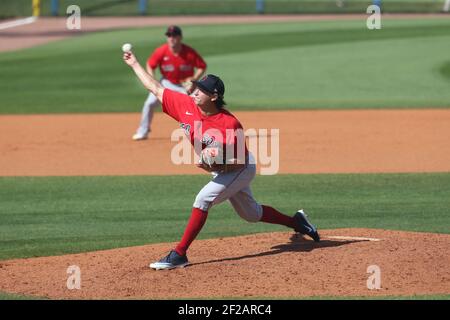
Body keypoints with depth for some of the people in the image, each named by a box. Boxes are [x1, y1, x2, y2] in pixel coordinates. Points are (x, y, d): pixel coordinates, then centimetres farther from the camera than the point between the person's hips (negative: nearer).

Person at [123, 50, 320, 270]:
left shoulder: (230, 124, -32)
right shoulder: (186, 105, -16)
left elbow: (242, 160, -25)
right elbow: (155, 88, -8)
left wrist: (217, 166, -38)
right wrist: (134, 64, -8)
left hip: (241, 169, -8)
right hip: (221, 170, 8)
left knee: (204, 199, -24)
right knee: (251, 214, 20)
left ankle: (179, 255, -23)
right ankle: (296, 222, 42)